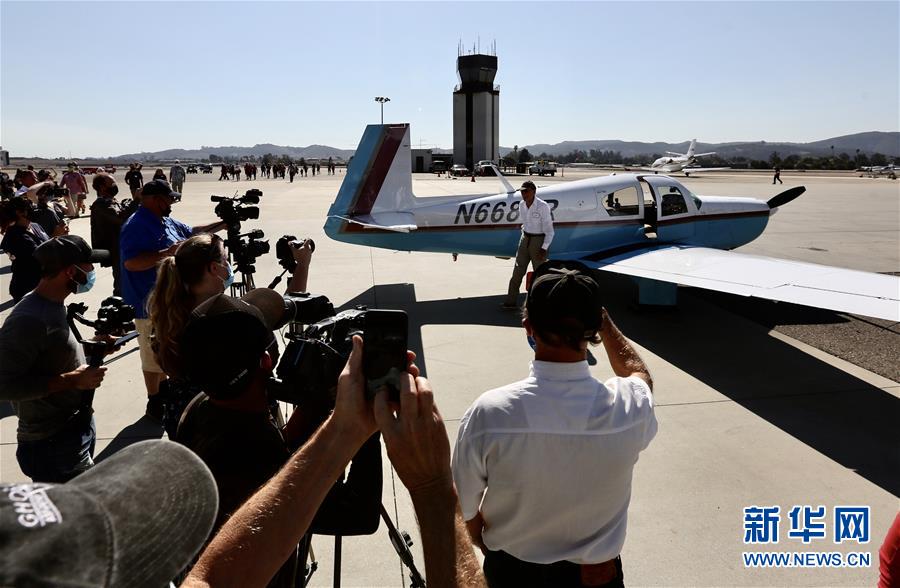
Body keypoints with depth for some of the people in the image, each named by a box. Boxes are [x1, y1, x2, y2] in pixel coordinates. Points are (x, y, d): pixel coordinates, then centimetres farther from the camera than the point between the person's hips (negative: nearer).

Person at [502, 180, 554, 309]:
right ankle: (511, 301, 11)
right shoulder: (522, 205, 1)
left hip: (539, 240, -6)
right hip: (525, 238, 6)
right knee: (518, 270, 5)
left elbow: (549, 230, -16)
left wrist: (544, 248, -22)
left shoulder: (543, 207, -17)